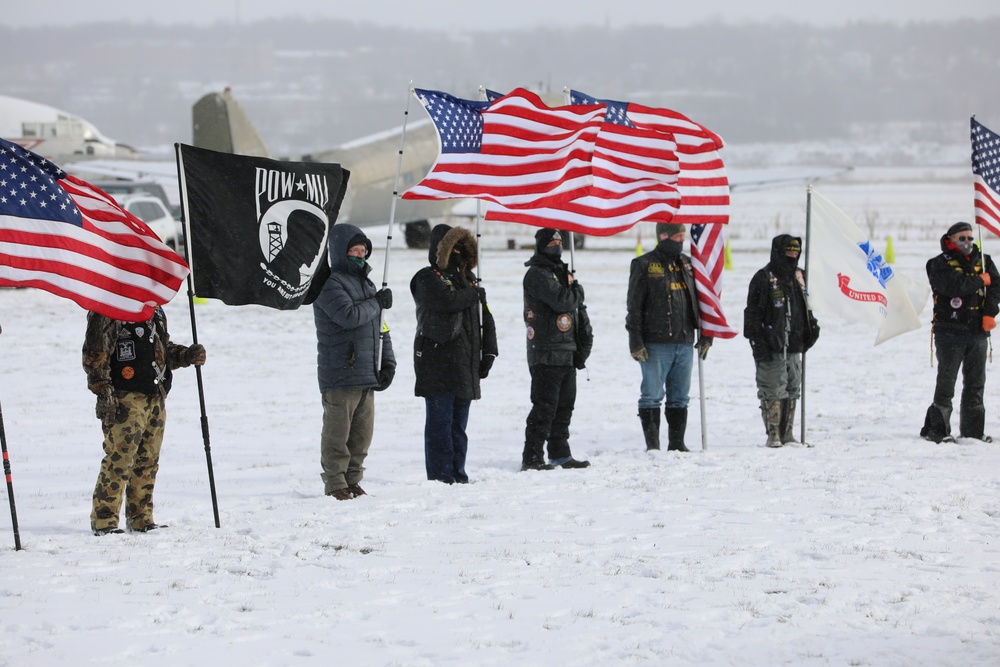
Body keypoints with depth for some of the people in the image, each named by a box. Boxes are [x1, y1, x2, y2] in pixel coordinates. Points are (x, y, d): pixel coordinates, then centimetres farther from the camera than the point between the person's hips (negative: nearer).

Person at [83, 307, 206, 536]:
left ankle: (141, 519, 17)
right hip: (126, 399, -8)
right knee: (119, 460, -10)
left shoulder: (155, 311, 19)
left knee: (148, 461, 10)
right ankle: (103, 520, -3)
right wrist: (103, 392, -16)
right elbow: (94, 353, -12)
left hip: (156, 397, 8)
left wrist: (187, 355, 9)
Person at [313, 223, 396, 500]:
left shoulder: (366, 284, 19)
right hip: (340, 373, -8)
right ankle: (335, 483, 5)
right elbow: (349, 316, -22)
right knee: (337, 432, -3)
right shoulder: (330, 283, -7)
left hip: (368, 375, 8)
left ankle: (352, 479, 18)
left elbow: (380, 326, 21)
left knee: (363, 432, 9)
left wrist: (388, 362, 11)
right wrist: (377, 303, -7)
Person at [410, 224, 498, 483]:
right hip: (438, 362, -7)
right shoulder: (427, 278, -4)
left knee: (459, 423, 11)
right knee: (440, 421, -8)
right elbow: (447, 300, -24)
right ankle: (440, 477, -7)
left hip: (466, 364, 7)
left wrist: (488, 352, 12)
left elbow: (485, 317, 21)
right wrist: (475, 294, -7)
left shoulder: (468, 278, 19)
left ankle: (458, 475, 15)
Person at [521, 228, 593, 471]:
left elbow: (577, 307, 23)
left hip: (567, 354, 9)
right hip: (546, 355, -9)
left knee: (564, 405, 13)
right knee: (544, 406, -11)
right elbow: (561, 301, -23)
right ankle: (532, 457, -10)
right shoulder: (537, 275, -10)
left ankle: (560, 454, 20)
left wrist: (584, 341, 13)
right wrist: (575, 289, -2)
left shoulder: (561, 272, 20)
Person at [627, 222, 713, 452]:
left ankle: (677, 442, 13)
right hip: (655, 344, -5)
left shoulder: (687, 264, 15)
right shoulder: (644, 265, -3)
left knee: (680, 397, 8)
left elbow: (698, 302, 21)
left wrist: (705, 335, 16)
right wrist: (636, 341, -11)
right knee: (652, 395, -4)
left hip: (684, 342, 6)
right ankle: (652, 444, 1)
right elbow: (634, 306, -5)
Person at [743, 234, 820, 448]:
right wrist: (758, 342, -14)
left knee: (792, 391, 9)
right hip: (772, 349, -7)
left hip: (794, 348, 7)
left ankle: (787, 433, 16)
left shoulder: (798, 276, 15)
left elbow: (805, 307, 27)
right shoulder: (763, 278, -8)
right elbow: (752, 314, -9)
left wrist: (811, 326, 12)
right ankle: (773, 434, -3)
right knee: (773, 392, -8)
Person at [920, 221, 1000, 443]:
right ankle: (937, 429, 0)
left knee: (976, 382, 8)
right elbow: (954, 285, -21)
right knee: (946, 381, -4)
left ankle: (972, 430, 15)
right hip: (950, 331, -5)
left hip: (978, 332, 5)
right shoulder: (940, 264, -4)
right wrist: (980, 280, -7)